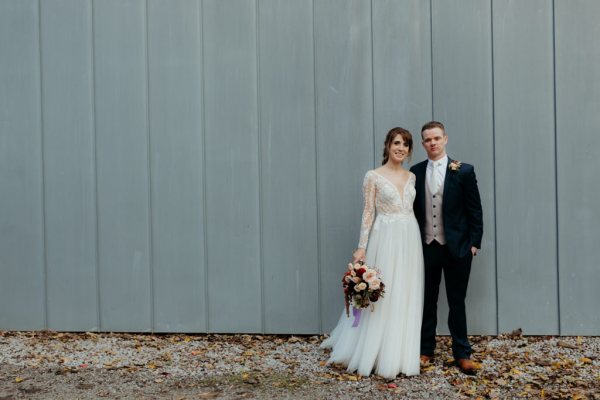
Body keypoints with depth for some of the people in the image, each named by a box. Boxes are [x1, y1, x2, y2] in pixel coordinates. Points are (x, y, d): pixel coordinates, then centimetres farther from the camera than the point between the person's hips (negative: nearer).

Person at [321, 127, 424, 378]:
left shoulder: (411, 177, 12)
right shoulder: (373, 177, -3)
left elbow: (411, 209, 15)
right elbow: (368, 213, -5)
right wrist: (362, 247, -10)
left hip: (410, 241, 5)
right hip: (385, 240, -5)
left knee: (406, 298, 8)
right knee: (382, 297, -1)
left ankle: (400, 354, 19)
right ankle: (380, 355, 12)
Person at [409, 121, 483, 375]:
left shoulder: (463, 171, -3)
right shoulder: (415, 172, 4)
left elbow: (475, 211, -1)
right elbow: (413, 209, 8)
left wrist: (474, 243, -5)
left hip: (456, 248, -2)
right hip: (425, 247, 2)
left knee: (457, 302, 7)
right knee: (427, 301, 11)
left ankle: (462, 354, 18)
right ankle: (426, 350, 23)